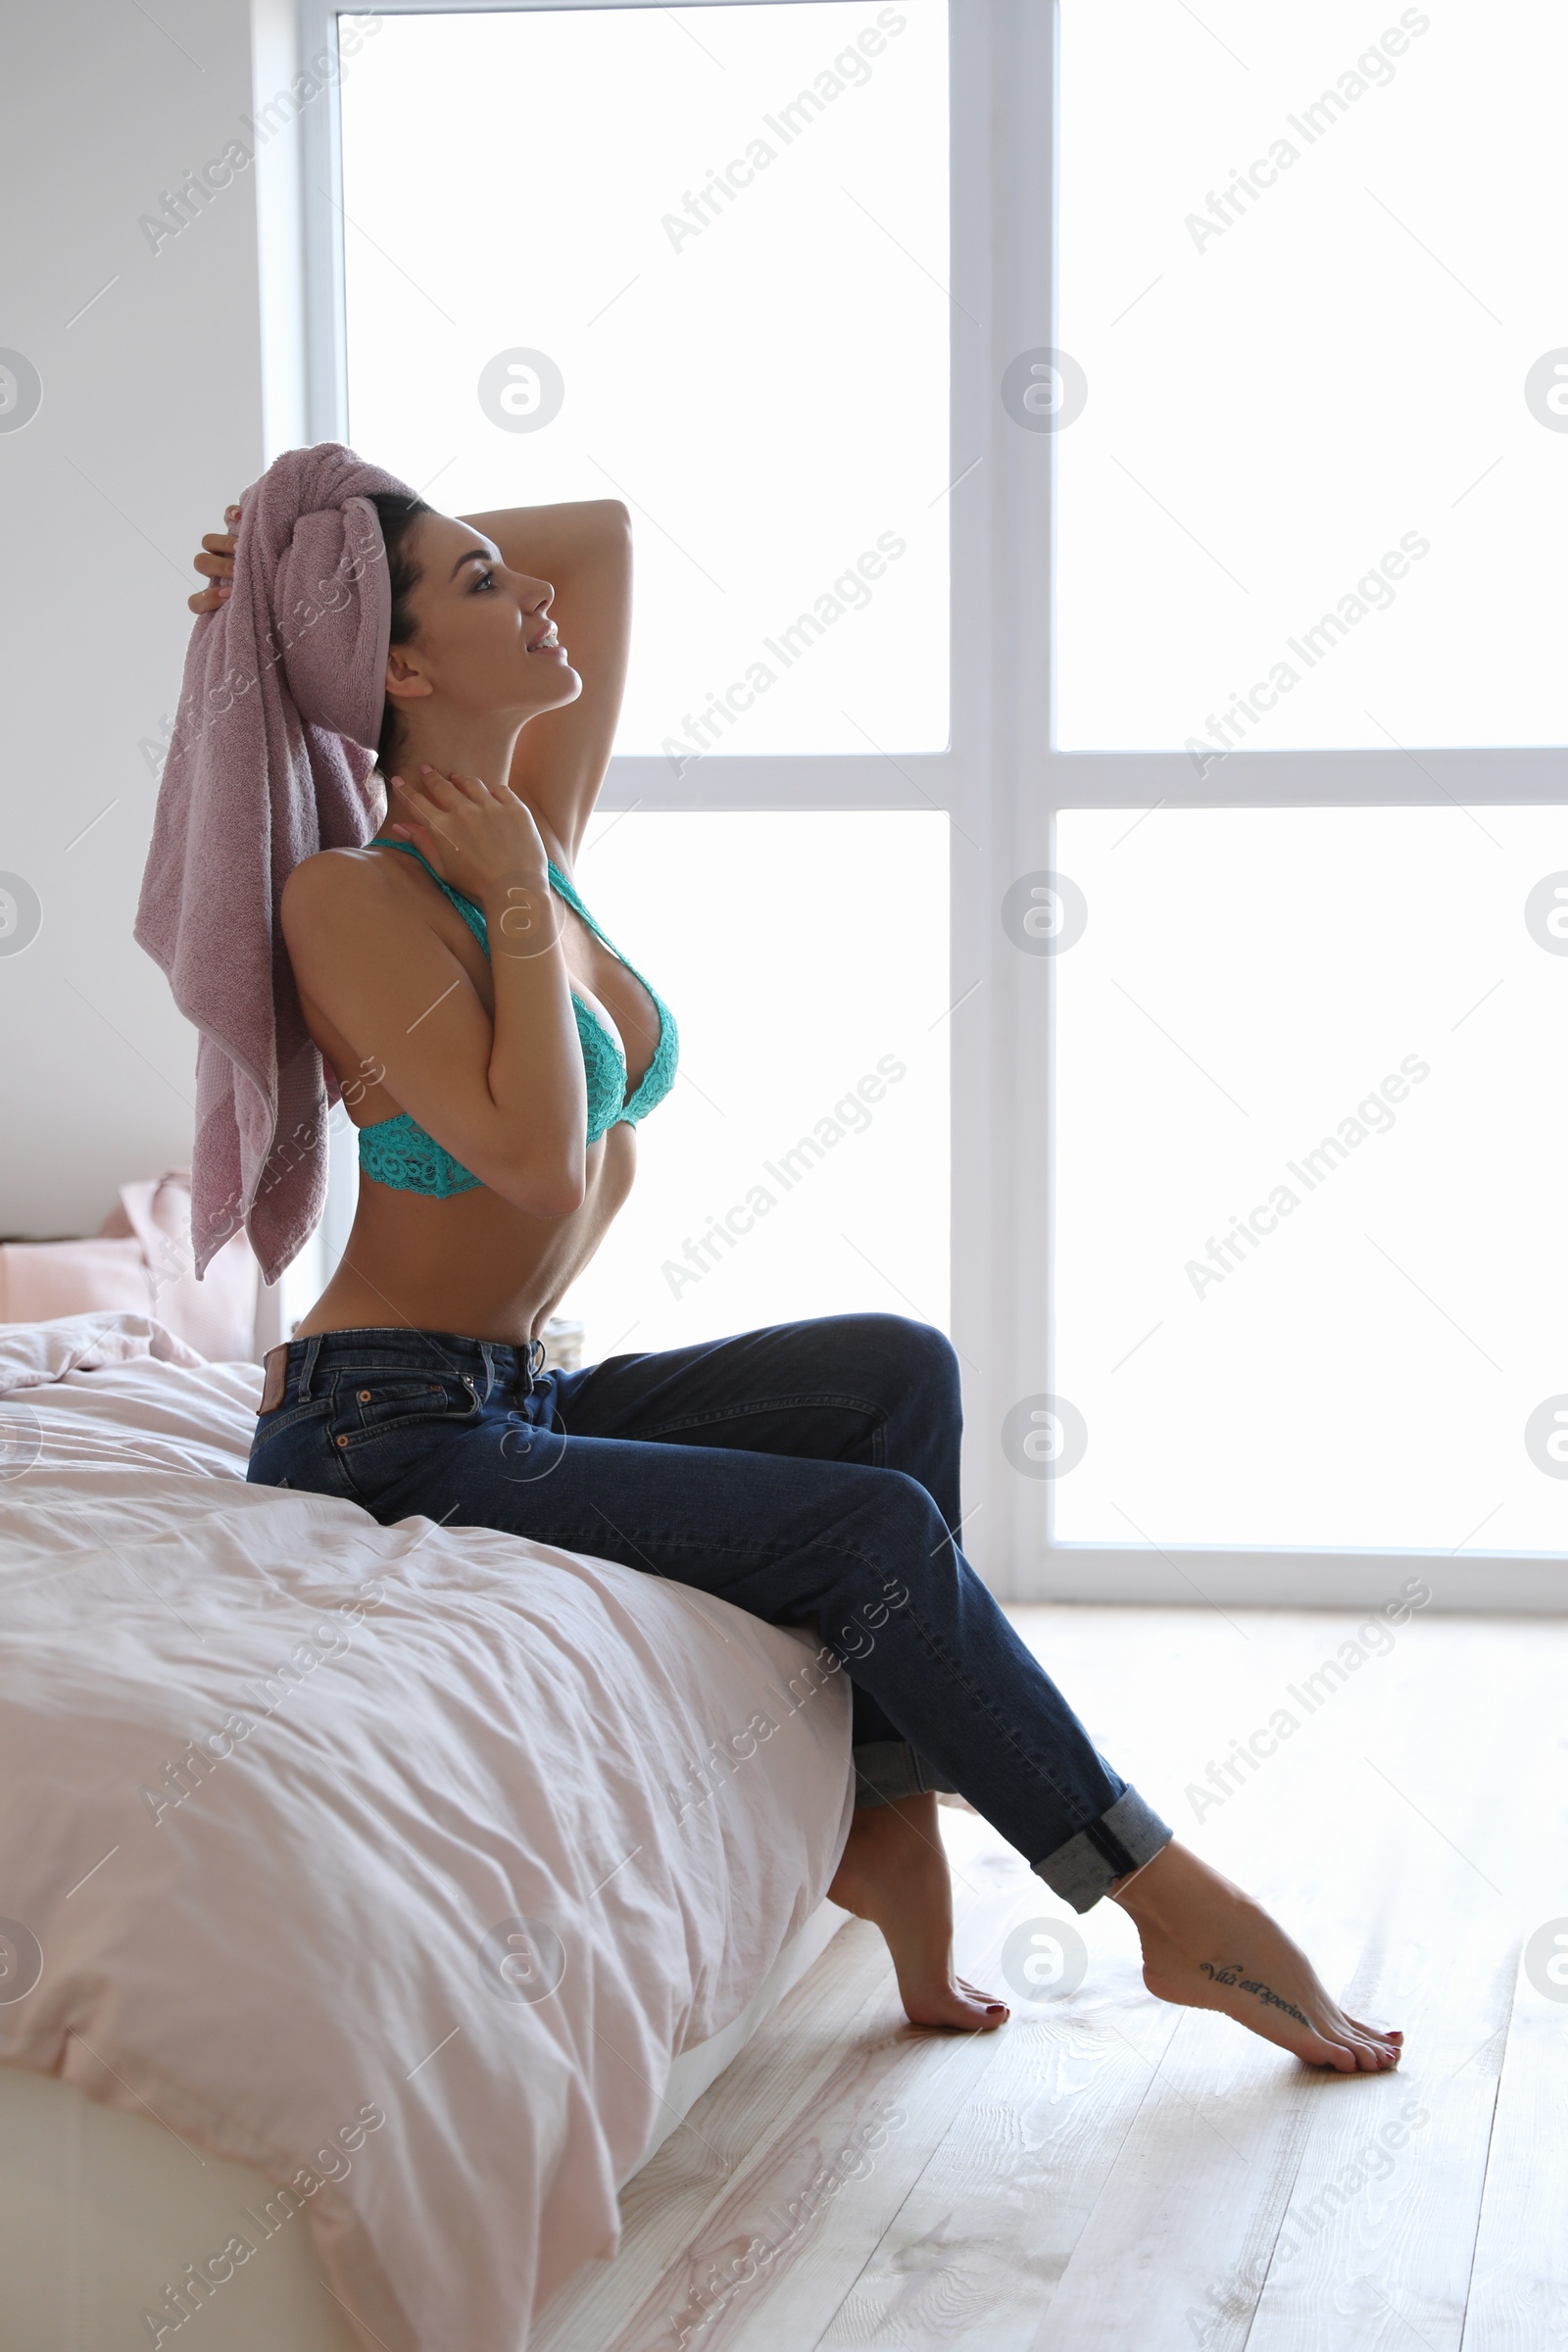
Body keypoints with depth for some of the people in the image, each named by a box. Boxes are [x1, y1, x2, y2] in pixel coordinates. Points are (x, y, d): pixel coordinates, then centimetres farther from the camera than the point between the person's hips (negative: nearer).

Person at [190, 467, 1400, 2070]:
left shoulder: (534, 829, 7)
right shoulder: (348, 896, -16)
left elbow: (603, 533, 14)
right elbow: (538, 1157, -24)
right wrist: (516, 901, -16)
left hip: (512, 1398, 8)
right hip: (385, 1439, -8)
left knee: (897, 1373, -9)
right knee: (875, 1525, -16)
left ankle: (885, 1815, -7)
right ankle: (1175, 1909, -6)